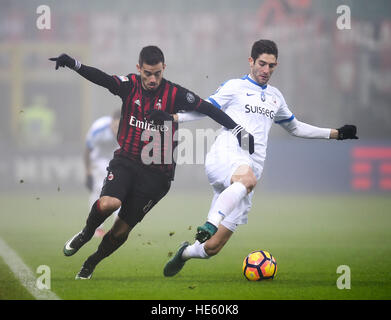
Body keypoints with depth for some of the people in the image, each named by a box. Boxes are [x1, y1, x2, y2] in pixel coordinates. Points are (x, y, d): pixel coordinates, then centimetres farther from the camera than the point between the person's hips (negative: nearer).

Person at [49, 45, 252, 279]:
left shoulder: (174, 94, -7)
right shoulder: (130, 85, -3)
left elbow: (209, 110, -1)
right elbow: (101, 78, -20)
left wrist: (239, 131, -4)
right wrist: (73, 64, -38)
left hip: (156, 174, -1)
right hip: (126, 161, 1)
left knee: (121, 230, 0)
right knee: (108, 204, -28)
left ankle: (90, 265, 27)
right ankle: (86, 233, 6)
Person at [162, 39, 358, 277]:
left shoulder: (275, 96, 26)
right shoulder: (235, 87, 10)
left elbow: (295, 127, 39)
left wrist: (335, 133, 36)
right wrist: (174, 117, -9)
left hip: (250, 169, 5)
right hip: (225, 157, -5)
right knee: (248, 177, -44)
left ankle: (185, 253, 26)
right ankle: (210, 224, -48)